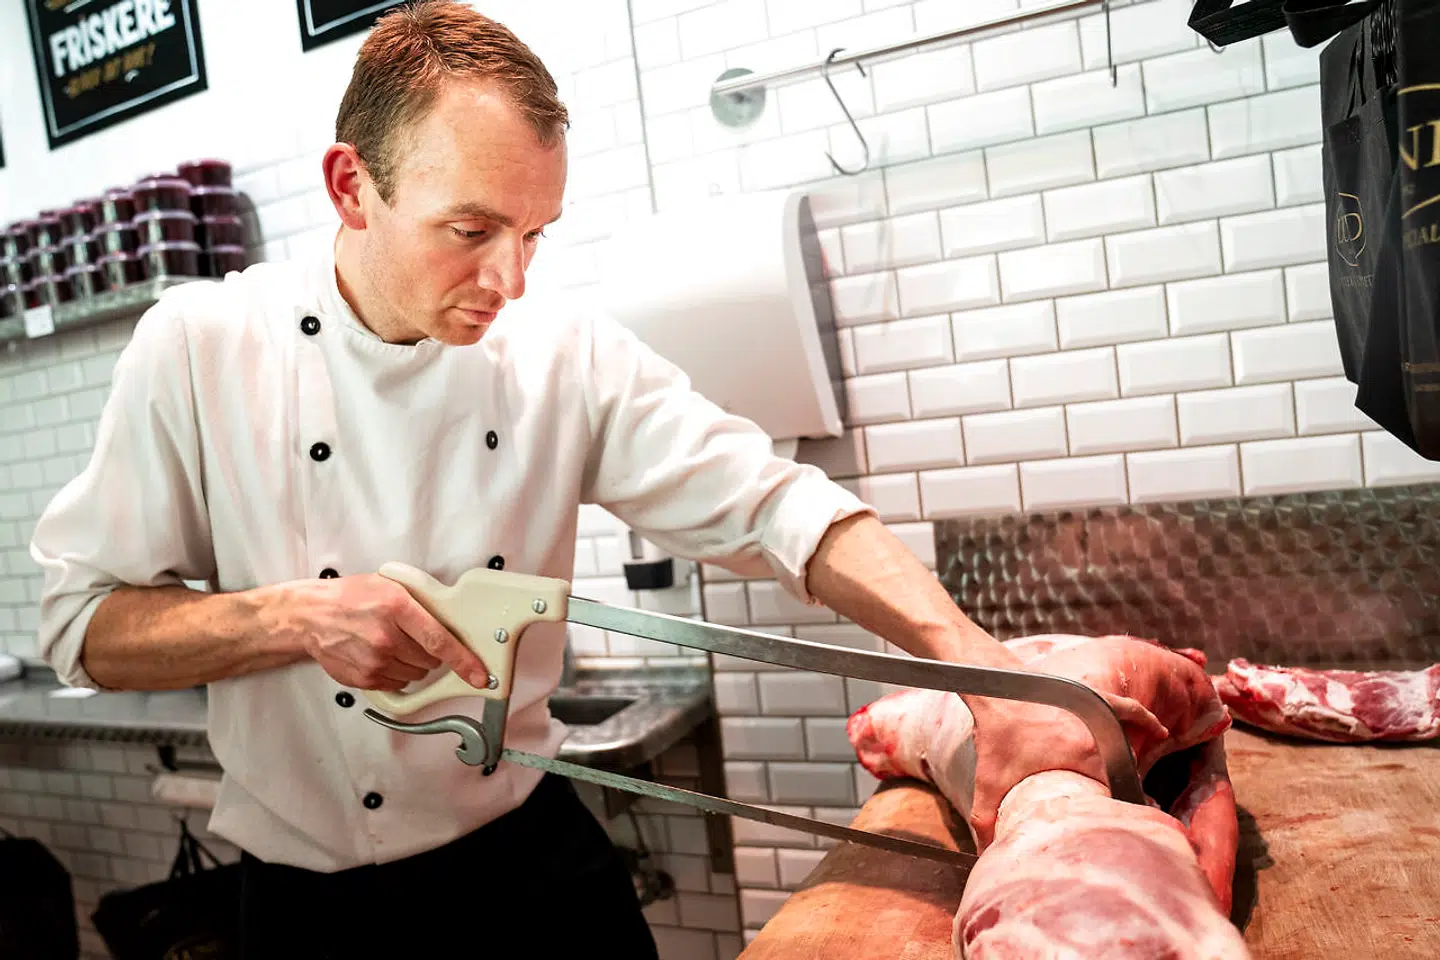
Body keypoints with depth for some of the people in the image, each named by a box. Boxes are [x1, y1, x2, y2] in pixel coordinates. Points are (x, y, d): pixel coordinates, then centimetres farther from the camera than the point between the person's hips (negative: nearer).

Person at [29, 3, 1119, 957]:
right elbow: (84, 622, -6)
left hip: (539, 860, 2)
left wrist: (983, 665, -26)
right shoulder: (200, 347, -12)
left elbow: (772, 506, -15)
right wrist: (295, 617, -25)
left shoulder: (568, 354, -10)